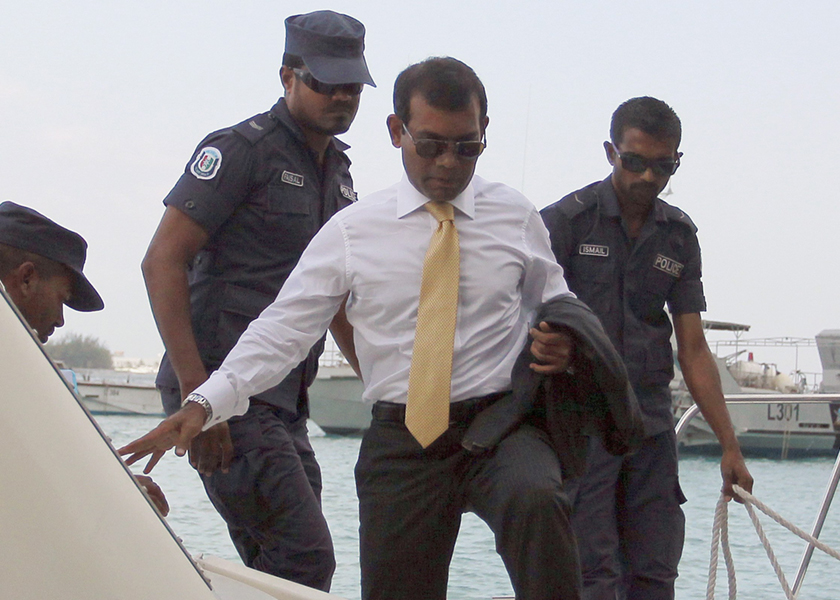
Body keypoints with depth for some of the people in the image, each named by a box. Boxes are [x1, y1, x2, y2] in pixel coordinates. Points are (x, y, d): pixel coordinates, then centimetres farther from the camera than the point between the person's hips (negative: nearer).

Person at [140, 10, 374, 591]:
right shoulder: (243, 149, -7)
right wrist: (196, 390, -21)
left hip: (285, 403, 9)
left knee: (279, 569, 8)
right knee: (305, 559, -16)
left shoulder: (338, 170, 18)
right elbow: (162, 263, -14)